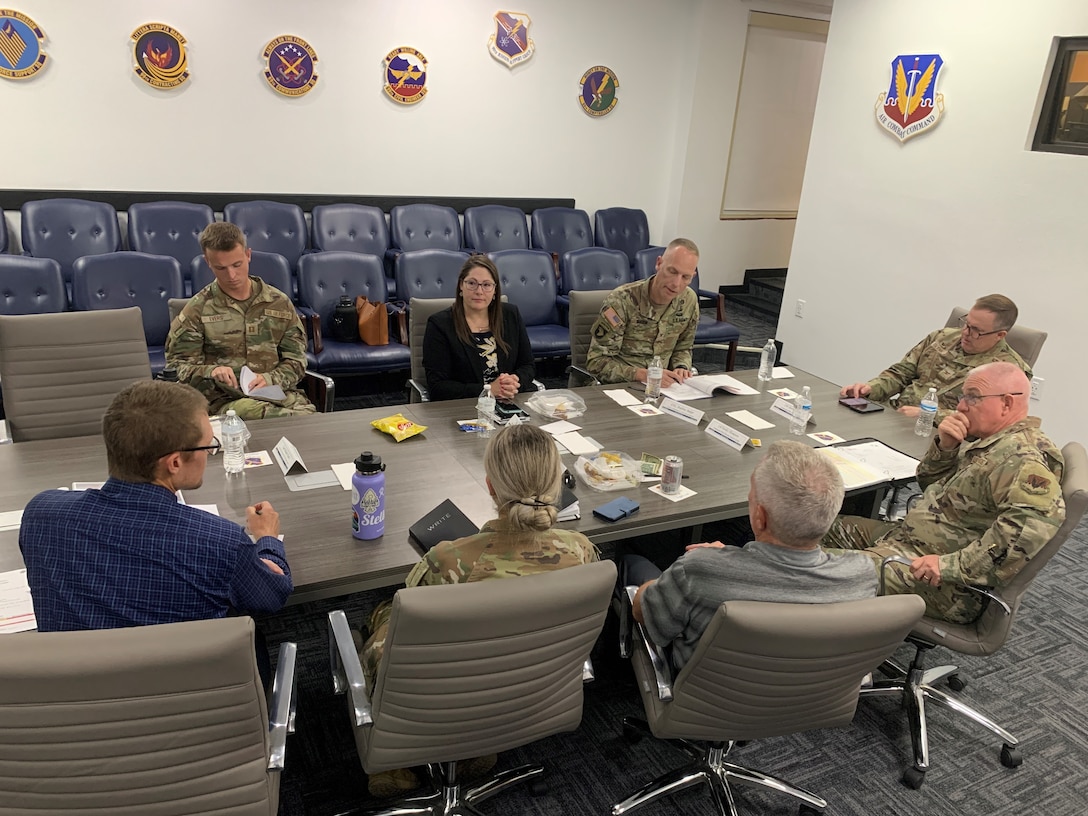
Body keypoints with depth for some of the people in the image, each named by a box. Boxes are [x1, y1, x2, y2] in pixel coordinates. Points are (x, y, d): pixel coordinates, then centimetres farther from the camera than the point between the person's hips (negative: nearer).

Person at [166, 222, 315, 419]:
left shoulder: (279, 303, 12)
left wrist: (270, 379, -9)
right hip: (224, 400, -3)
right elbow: (176, 367, 6)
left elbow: (296, 360, 12)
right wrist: (211, 372, -16)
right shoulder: (197, 310, 6)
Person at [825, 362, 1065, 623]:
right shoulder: (988, 441, 10)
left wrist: (952, 566, -38)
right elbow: (928, 482, 18)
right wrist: (944, 446, -5)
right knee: (838, 530, 15)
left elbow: (1034, 523, -39)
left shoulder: (1022, 458, -22)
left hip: (947, 586, -11)